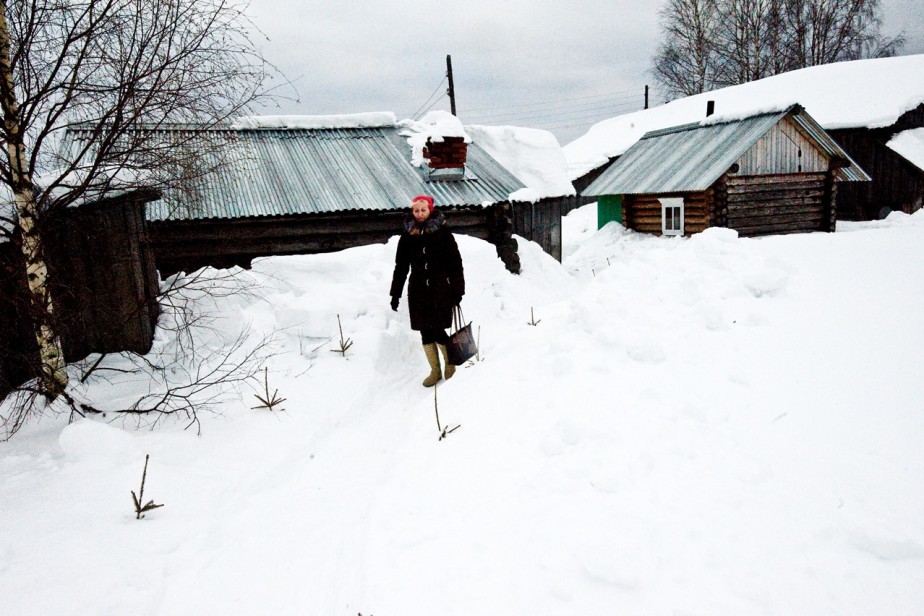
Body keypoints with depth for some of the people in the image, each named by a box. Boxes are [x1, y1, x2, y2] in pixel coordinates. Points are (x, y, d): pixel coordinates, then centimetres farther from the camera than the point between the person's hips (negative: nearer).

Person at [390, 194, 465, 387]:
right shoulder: (407, 236, 6)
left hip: (440, 288, -3)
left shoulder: (442, 232, -2)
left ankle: (450, 362, 19)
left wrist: (458, 289, -4)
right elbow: (401, 266, 11)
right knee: (426, 332, 6)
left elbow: (455, 262, -1)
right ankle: (435, 371, 21)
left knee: (437, 330, -8)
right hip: (418, 290, 3)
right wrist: (395, 293, 9)